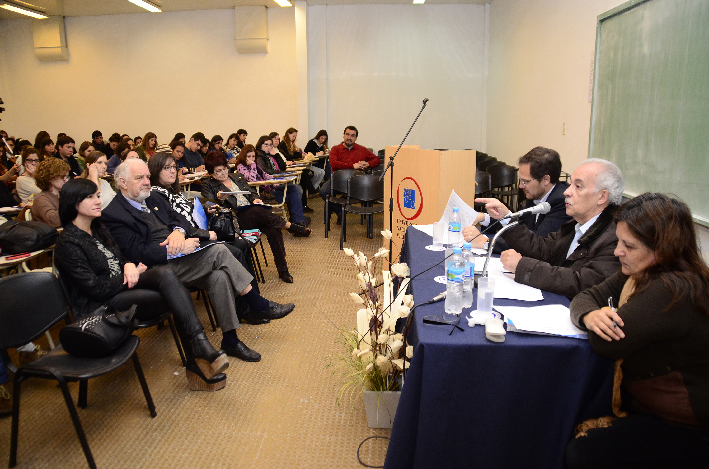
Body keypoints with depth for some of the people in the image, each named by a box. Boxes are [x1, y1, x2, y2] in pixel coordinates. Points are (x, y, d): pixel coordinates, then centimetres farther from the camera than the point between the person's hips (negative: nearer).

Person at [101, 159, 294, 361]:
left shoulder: (153, 200, 19)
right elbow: (137, 253, -16)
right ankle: (259, 304, -14)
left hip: (178, 256, 8)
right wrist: (176, 250, -23)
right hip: (159, 268, -8)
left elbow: (179, 218, 16)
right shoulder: (113, 215, -7)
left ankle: (230, 340, -13)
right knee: (218, 251, -24)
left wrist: (179, 231, -9)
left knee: (219, 276, -22)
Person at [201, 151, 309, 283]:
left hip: (255, 215, 4)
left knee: (273, 230, -25)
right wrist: (220, 200, -17)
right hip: (236, 219, -4)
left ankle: (282, 270, -20)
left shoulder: (237, 177, 26)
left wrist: (255, 199, 3)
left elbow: (251, 192, 25)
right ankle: (289, 225, -21)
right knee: (257, 211, -38)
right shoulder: (208, 185, 13)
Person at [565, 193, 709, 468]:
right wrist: (590, 316, -21)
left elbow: (607, 345, -30)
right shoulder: (640, 273, 1)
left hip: (685, 429, -9)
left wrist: (606, 317, -7)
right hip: (640, 399, 9)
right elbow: (585, 297, 2)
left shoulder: (674, 291, -30)